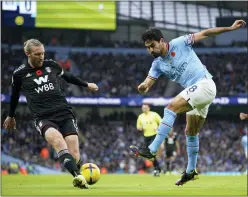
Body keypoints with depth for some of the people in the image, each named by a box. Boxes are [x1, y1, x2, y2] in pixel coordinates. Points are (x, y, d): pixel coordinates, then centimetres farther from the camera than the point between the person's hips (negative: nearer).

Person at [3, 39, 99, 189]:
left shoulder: (51, 65, 11)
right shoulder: (19, 74, 5)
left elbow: (67, 76, 31)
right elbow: (15, 95, 23)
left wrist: (86, 85, 44)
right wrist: (11, 116, 36)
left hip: (65, 114, 3)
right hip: (43, 118, -3)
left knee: (74, 155, -12)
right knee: (58, 140, -35)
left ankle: (82, 181, 14)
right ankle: (78, 176, -51)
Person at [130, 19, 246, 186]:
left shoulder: (179, 44, -5)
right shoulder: (157, 64, 10)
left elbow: (205, 34, 0)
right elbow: (148, 82, 0)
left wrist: (231, 28, -4)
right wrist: (144, 87, -26)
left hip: (204, 84, -8)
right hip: (195, 92, 8)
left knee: (172, 107, -23)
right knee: (191, 133, 16)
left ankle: (152, 150, -29)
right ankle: (191, 171, 29)